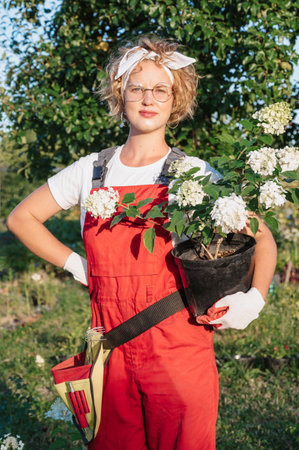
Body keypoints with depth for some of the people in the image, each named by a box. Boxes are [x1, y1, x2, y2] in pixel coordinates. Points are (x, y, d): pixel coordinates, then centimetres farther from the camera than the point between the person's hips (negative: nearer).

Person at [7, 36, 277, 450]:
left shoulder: (196, 174, -2)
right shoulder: (92, 171, 4)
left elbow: (261, 236, 4)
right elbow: (21, 218, 13)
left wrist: (255, 298, -11)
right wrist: (75, 264, 4)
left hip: (179, 353, -2)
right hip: (112, 350, 3)